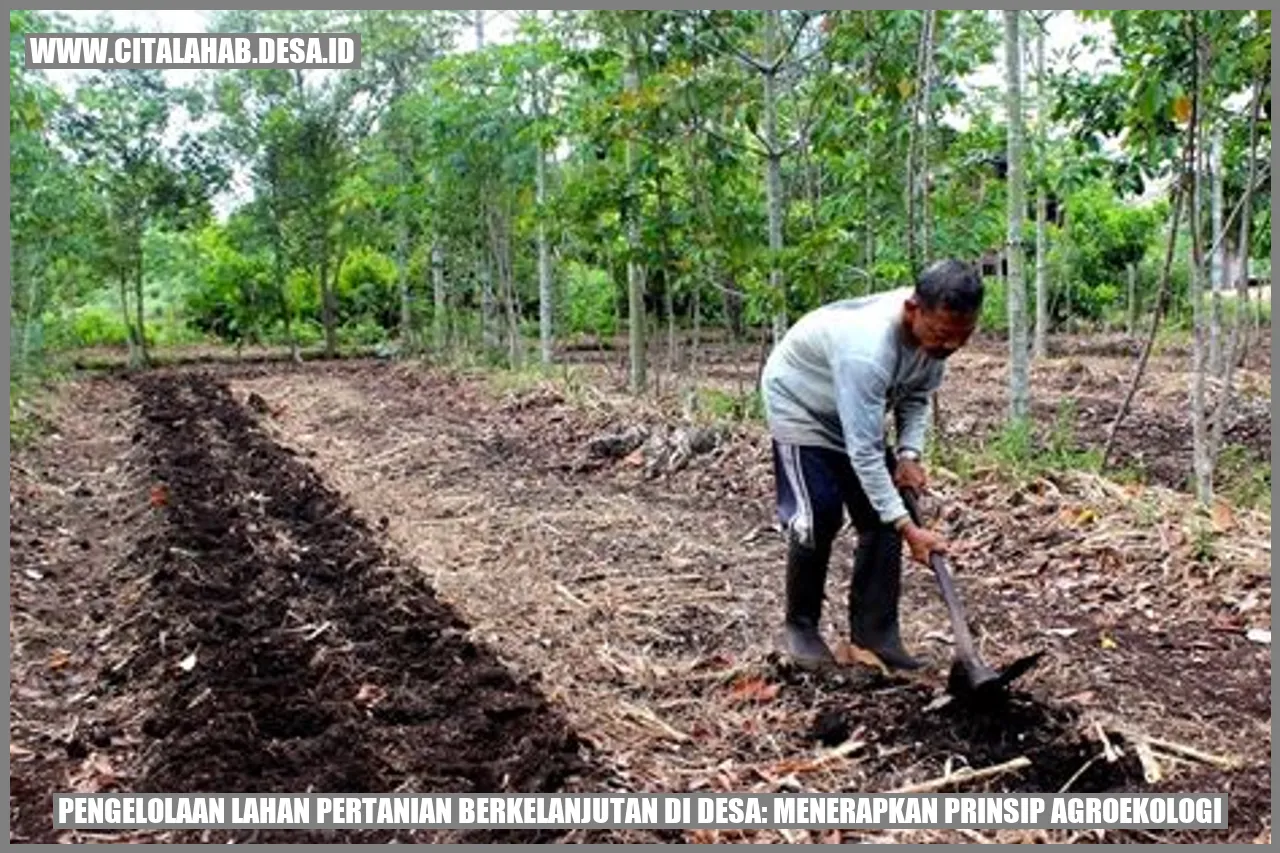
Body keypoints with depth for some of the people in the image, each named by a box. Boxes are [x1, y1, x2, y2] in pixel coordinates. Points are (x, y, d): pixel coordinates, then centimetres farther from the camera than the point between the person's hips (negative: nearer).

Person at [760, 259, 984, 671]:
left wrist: (909, 454, -18)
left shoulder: (936, 331, -21)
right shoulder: (866, 349, -44)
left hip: (856, 410, 7)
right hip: (799, 403, -7)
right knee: (818, 517, -16)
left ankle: (874, 634, 6)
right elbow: (864, 452, -40)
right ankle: (799, 627, 5)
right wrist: (907, 528, -39)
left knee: (882, 516, -2)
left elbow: (917, 394, -2)